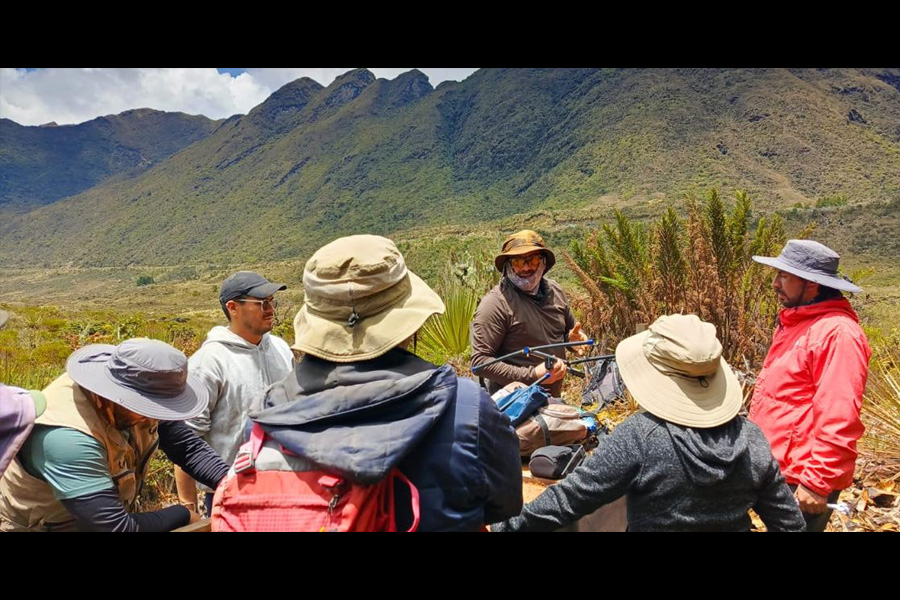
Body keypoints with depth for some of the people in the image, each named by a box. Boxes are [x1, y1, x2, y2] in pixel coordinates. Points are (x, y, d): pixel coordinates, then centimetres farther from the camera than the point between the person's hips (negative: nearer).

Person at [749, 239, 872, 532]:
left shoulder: (837, 333, -19)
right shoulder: (796, 322, 11)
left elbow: (838, 420, -24)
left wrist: (817, 483, -22)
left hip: (800, 480, -9)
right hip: (777, 471, 9)